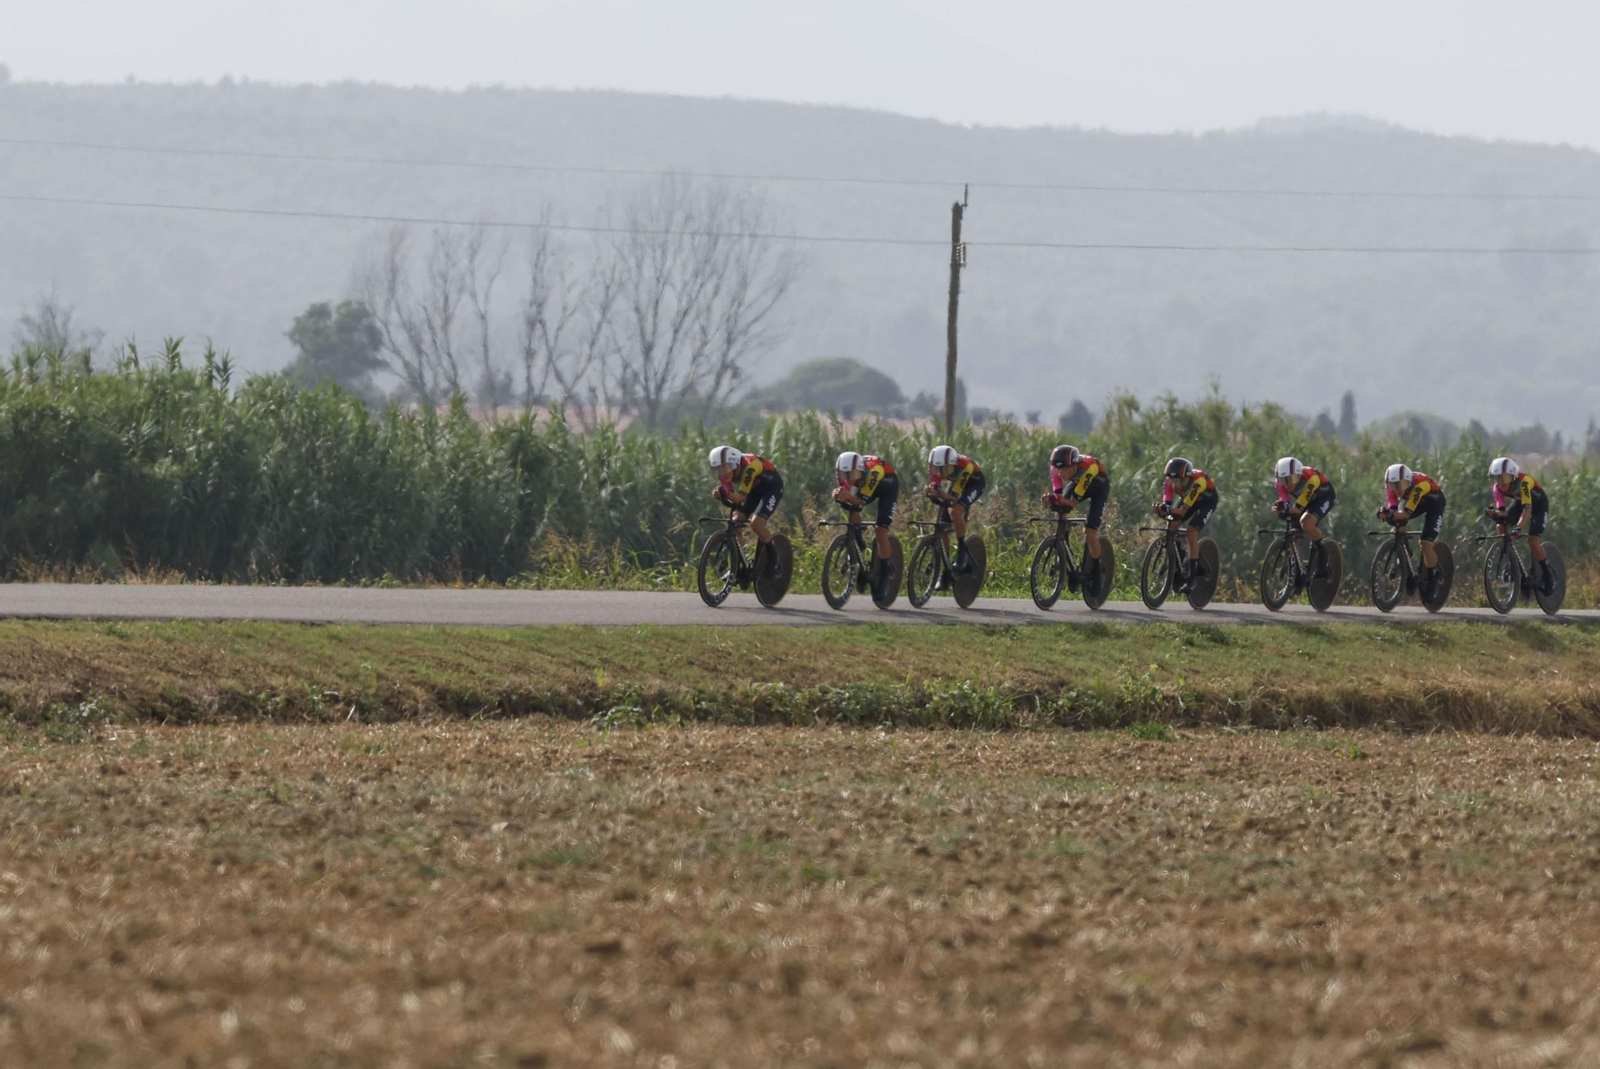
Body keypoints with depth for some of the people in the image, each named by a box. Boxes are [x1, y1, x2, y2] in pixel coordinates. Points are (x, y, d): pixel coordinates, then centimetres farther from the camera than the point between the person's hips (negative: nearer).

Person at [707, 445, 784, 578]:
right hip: (755, 489, 7)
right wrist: (720, 495, -39)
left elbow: (742, 497, -39)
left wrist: (728, 494, -60)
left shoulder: (749, 467, -38)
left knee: (756, 523, -25)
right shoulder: (726, 471, -18)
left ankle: (772, 558, -3)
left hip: (772, 487, -7)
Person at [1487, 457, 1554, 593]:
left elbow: (1527, 510, -48)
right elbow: (1501, 510, -28)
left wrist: (1519, 528, -62)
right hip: (1519, 502, 5)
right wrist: (1497, 514, -52)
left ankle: (1548, 573, 3)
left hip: (1539, 505, -5)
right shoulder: (1498, 488, -22)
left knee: (1533, 541, -19)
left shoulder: (1523, 482, -40)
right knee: (1500, 526, -19)